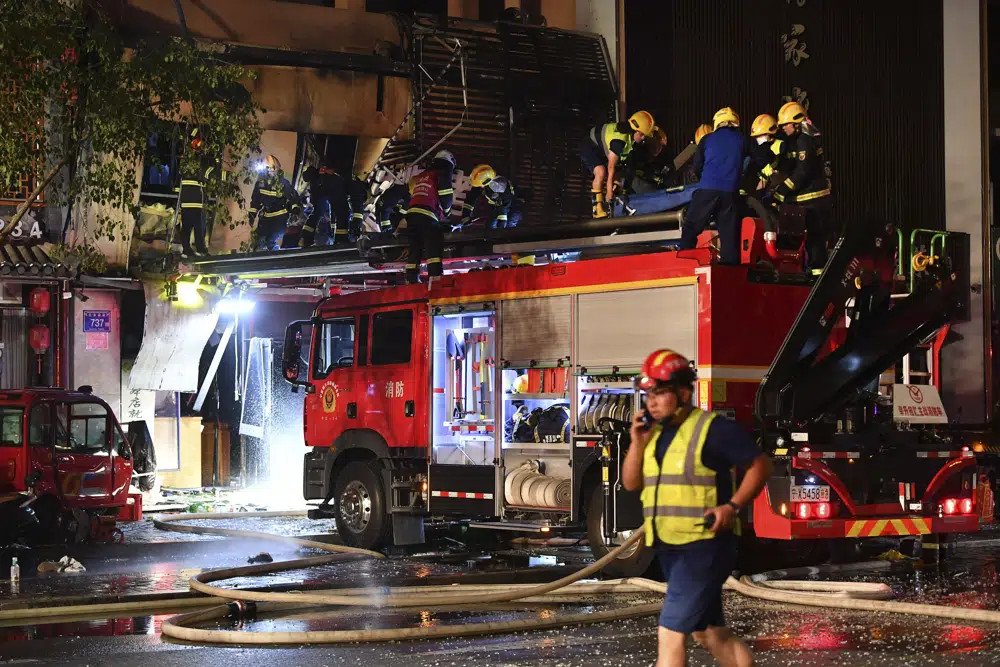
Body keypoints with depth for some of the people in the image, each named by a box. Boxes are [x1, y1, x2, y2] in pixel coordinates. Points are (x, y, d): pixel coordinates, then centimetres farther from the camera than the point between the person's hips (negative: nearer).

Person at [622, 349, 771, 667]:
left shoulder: (713, 429, -11)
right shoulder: (655, 433, 11)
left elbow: (760, 465, -9)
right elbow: (631, 483, 12)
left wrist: (733, 506, -21)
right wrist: (638, 443, -3)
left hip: (704, 547, -9)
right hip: (671, 548, 9)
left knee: (670, 632, -13)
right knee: (711, 634, 17)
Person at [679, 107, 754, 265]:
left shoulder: (707, 139, 10)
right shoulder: (742, 140, 11)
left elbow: (697, 167, 12)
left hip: (707, 190, -1)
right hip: (731, 192, 1)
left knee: (690, 227, 5)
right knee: (729, 232, 5)